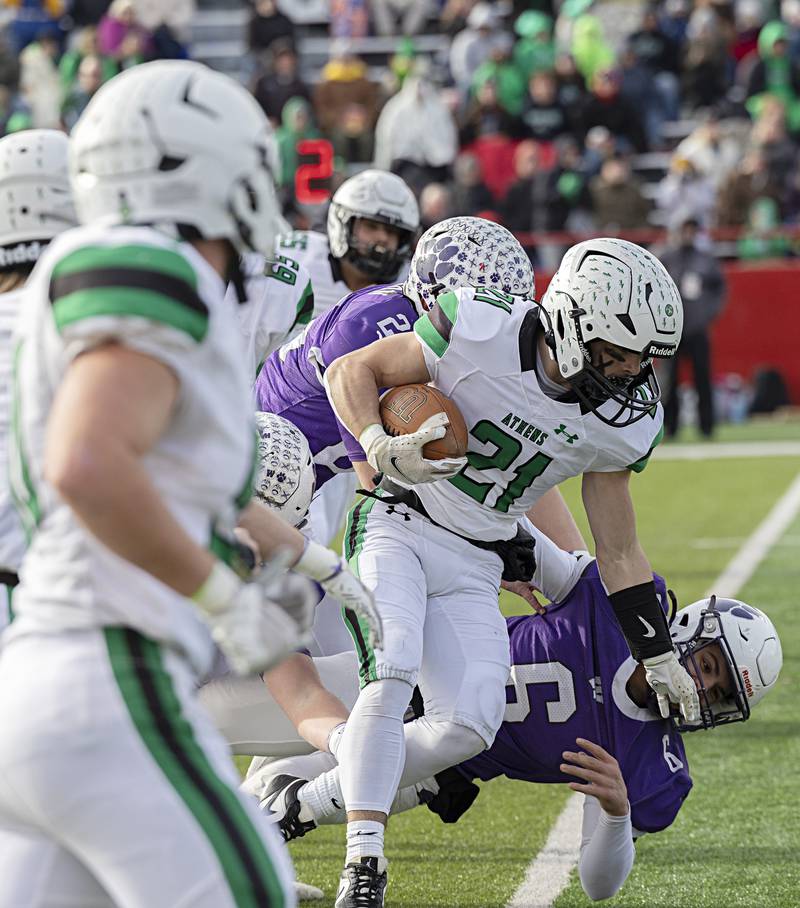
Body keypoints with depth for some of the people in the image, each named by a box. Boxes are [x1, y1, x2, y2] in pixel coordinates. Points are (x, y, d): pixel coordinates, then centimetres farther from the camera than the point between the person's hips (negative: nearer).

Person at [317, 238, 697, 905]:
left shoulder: (624, 423, -4)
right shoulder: (481, 333, -20)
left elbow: (618, 553, 8)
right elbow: (349, 372, -10)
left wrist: (659, 655, 11)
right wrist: (382, 450, -28)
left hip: (474, 567, 5)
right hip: (396, 525, -5)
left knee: (470, 724, -13)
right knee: (393, 674, -28)